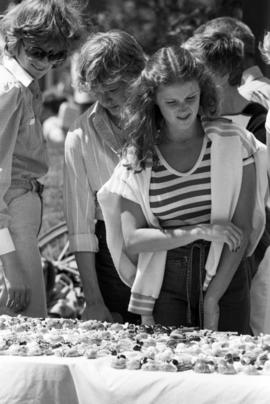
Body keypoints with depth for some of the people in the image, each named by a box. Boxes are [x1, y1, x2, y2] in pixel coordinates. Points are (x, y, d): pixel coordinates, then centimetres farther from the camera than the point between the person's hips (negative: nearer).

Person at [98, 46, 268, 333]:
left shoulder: (233, 143, -1)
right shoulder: (138, 156, 2)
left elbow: (243, 230, -4)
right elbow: (132, 240, -4)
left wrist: (211, 300, -10)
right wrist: (197, 233, -15)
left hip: (224, 278, 0)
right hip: (164, 285, 1)